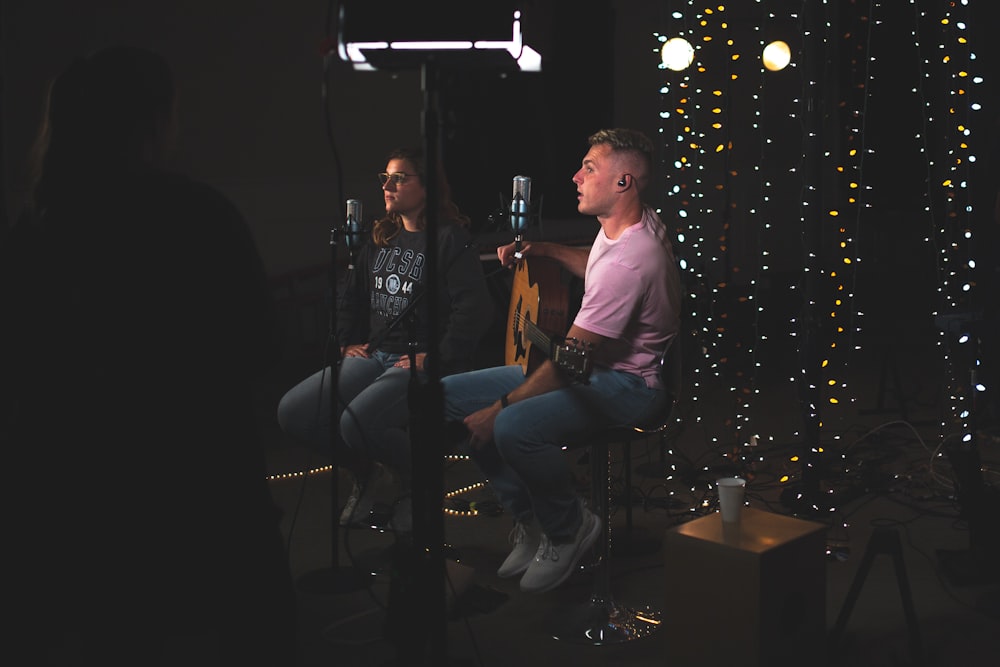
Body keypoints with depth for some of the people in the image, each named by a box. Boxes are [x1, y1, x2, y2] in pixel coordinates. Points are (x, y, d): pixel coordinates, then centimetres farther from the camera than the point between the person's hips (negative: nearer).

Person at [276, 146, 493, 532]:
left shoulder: (450, 239, -8)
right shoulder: (381, 239, 15)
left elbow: (474, 310, -18)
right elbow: (351, 294, 27)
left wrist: (437, 361, -19)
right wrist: (347, 341, 13)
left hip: (421, 363, -8)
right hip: (373, 355, 8)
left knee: (358, 422, -33)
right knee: (292, 411, -10)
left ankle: (415, 480, -1)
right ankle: (366, 473, 13)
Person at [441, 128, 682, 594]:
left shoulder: (627, 262, -27)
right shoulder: (638, 220, 5)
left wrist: (497, 410, -17)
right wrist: (543, 251, 14)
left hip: (627, 385, -10)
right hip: (593, 364, 11)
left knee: (515, 428, -38)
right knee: (450, 395, -1)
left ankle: (567, 528, -7)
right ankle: (531, 519, 7)